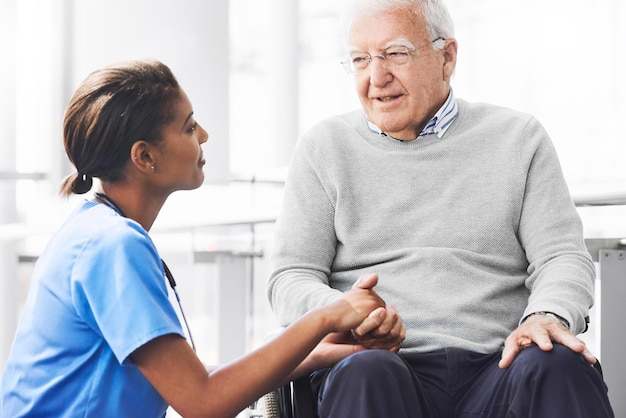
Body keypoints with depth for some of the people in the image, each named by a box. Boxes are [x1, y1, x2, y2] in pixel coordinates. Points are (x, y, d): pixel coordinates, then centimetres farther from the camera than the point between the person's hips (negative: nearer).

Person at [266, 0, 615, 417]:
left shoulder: (518, 137, 15)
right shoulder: (325, 148, 15)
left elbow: (563, 254, 8)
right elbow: (290, 277, 9)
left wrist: (547, 317, -16)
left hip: (494, 367, 1)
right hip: (388, 366, 0)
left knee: (557, 365, -33)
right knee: (366, 372, -36)